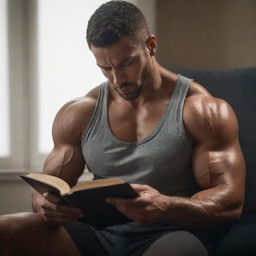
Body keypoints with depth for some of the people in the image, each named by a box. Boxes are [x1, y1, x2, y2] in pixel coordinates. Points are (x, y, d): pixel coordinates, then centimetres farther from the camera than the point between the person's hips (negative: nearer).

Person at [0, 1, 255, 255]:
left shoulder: (202, 109, -2)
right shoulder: (78, 114, 12)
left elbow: (231, 202, -8)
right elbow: (48, 185, 15)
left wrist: (165, 208, -29)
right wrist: (44, 204, -13)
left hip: (171, 235, -3)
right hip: (99, 234, 4)